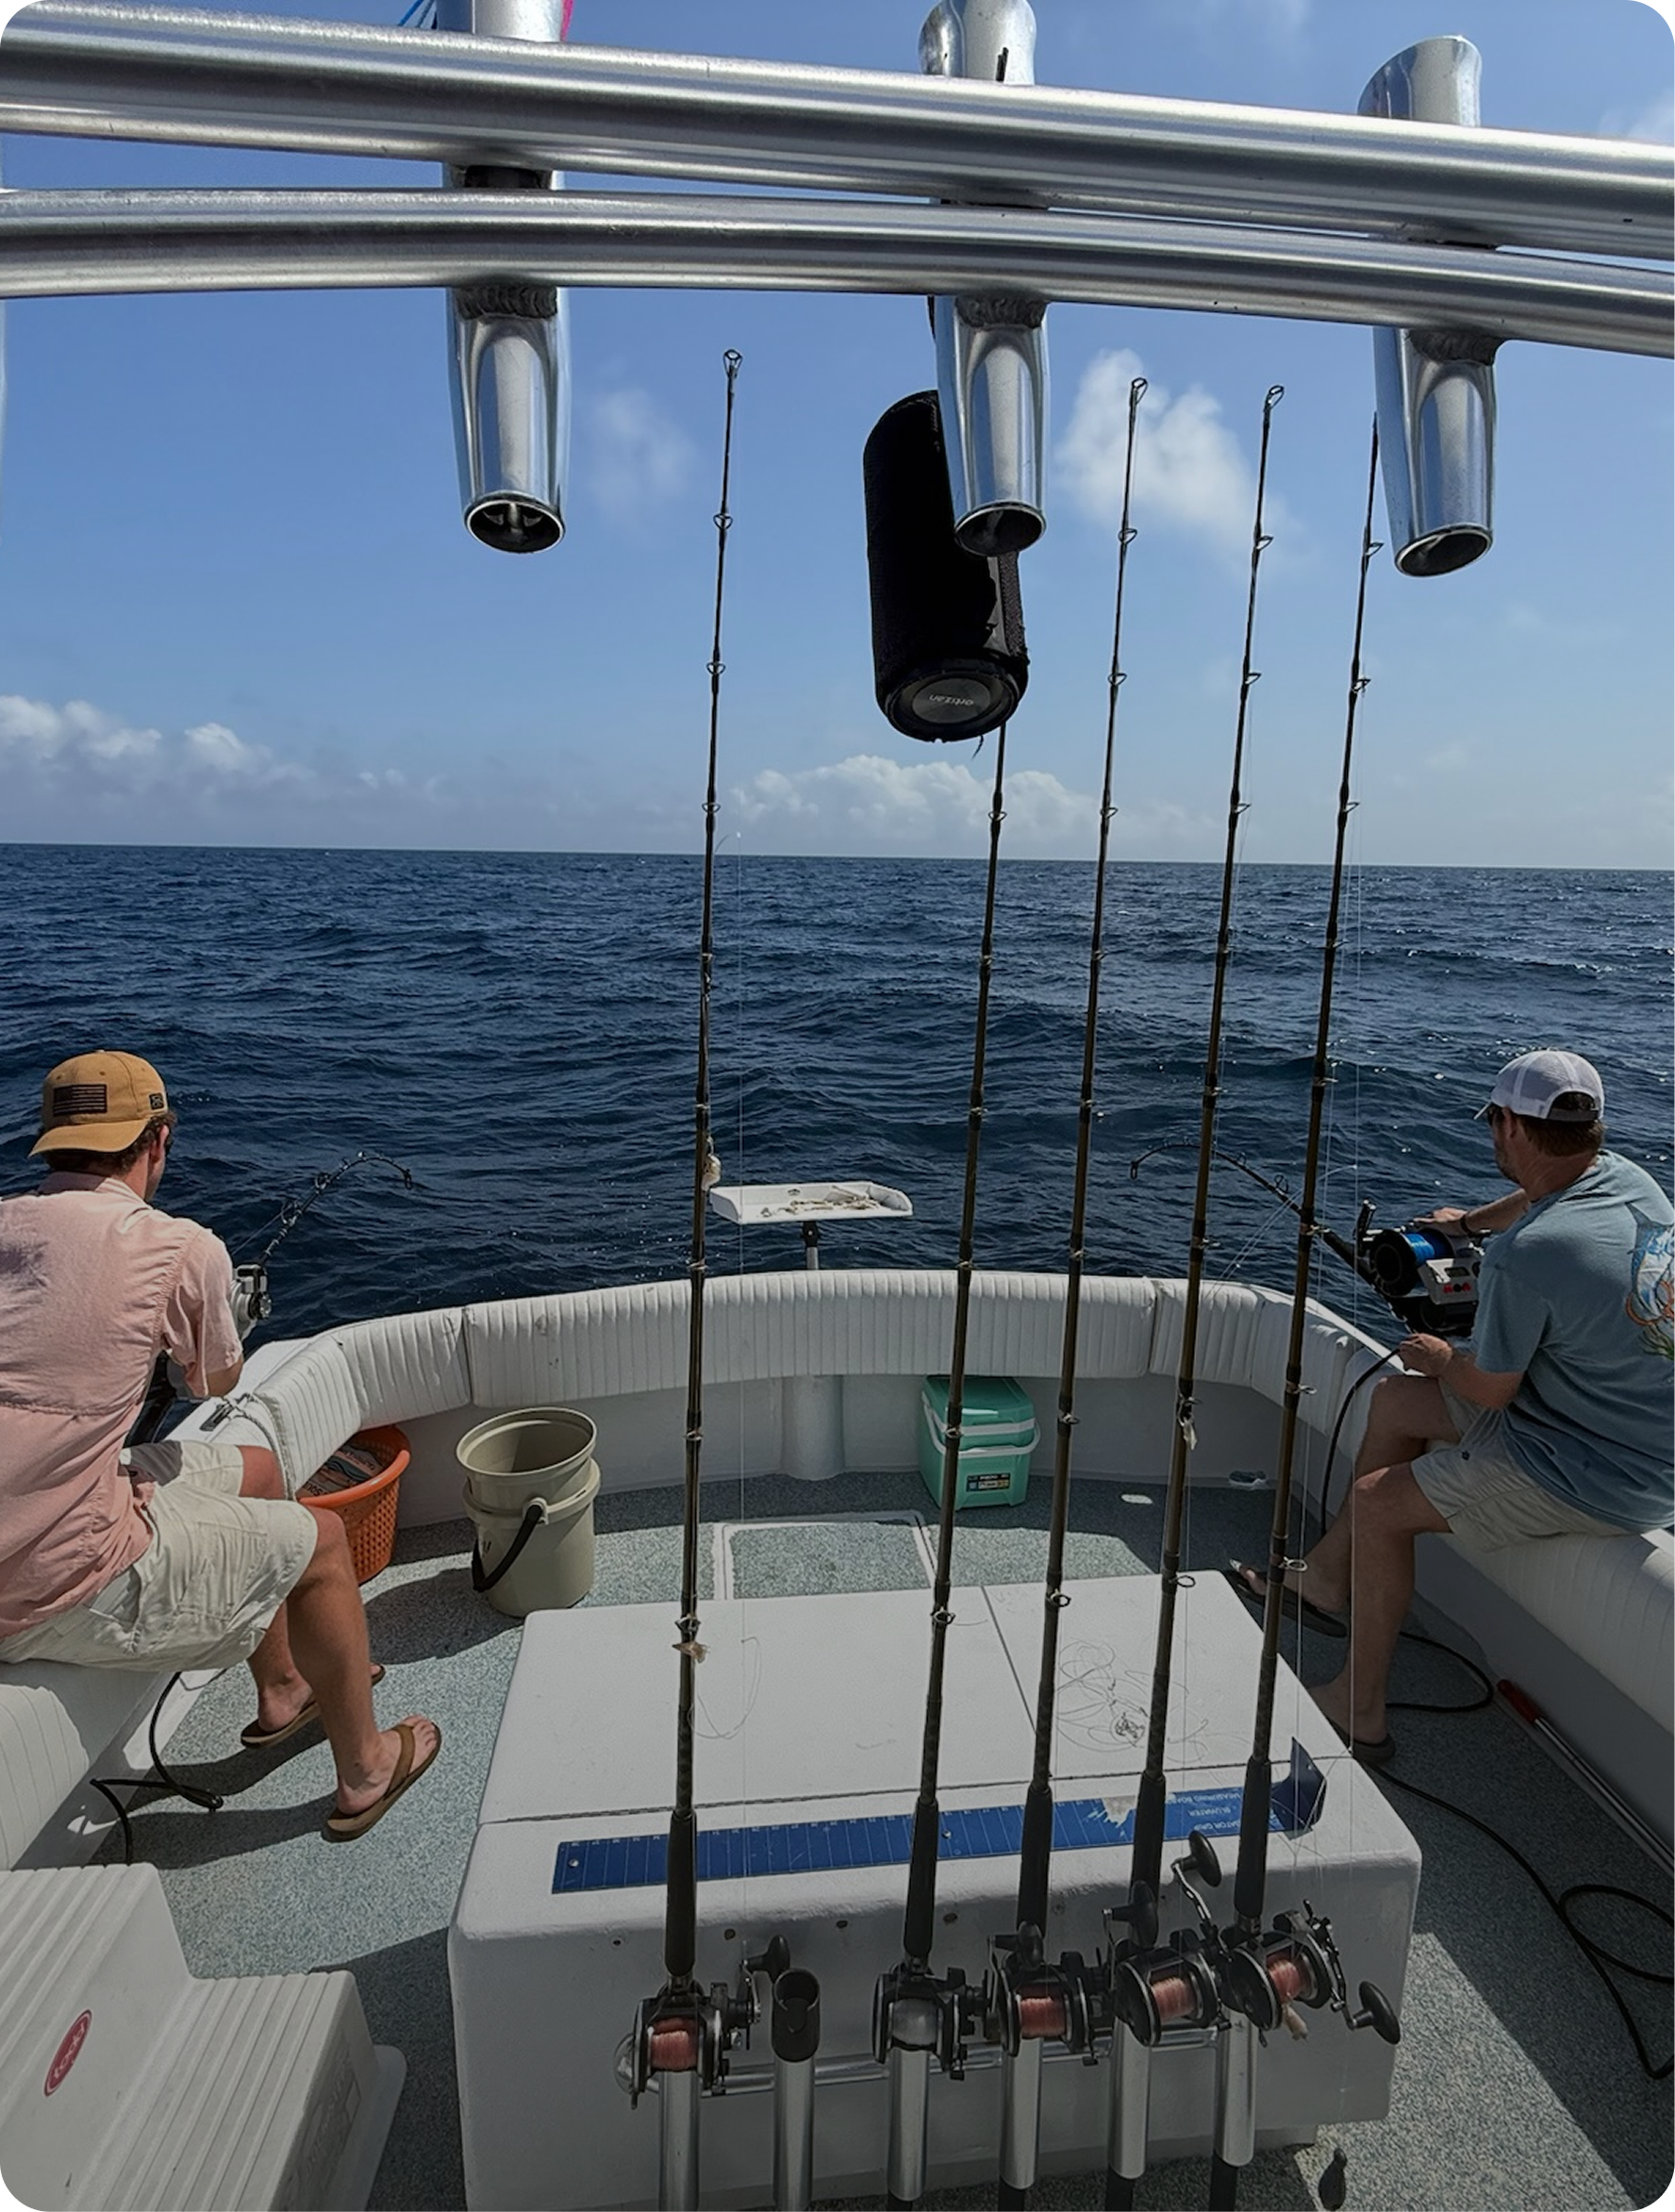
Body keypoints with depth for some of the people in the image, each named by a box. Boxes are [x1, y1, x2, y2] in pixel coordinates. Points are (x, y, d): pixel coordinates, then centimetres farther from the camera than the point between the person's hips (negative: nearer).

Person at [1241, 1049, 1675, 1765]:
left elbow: (1487, 1390, -18)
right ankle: (1328, 1578, 29)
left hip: (1602, 1479, -10)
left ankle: (1359, 1711, 12)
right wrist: (1470, 1221, 39)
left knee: (1379, 1503, -4)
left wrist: (1441, 1356, 3)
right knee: (1394, 1402, 15)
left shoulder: (1524, 1255, -31)